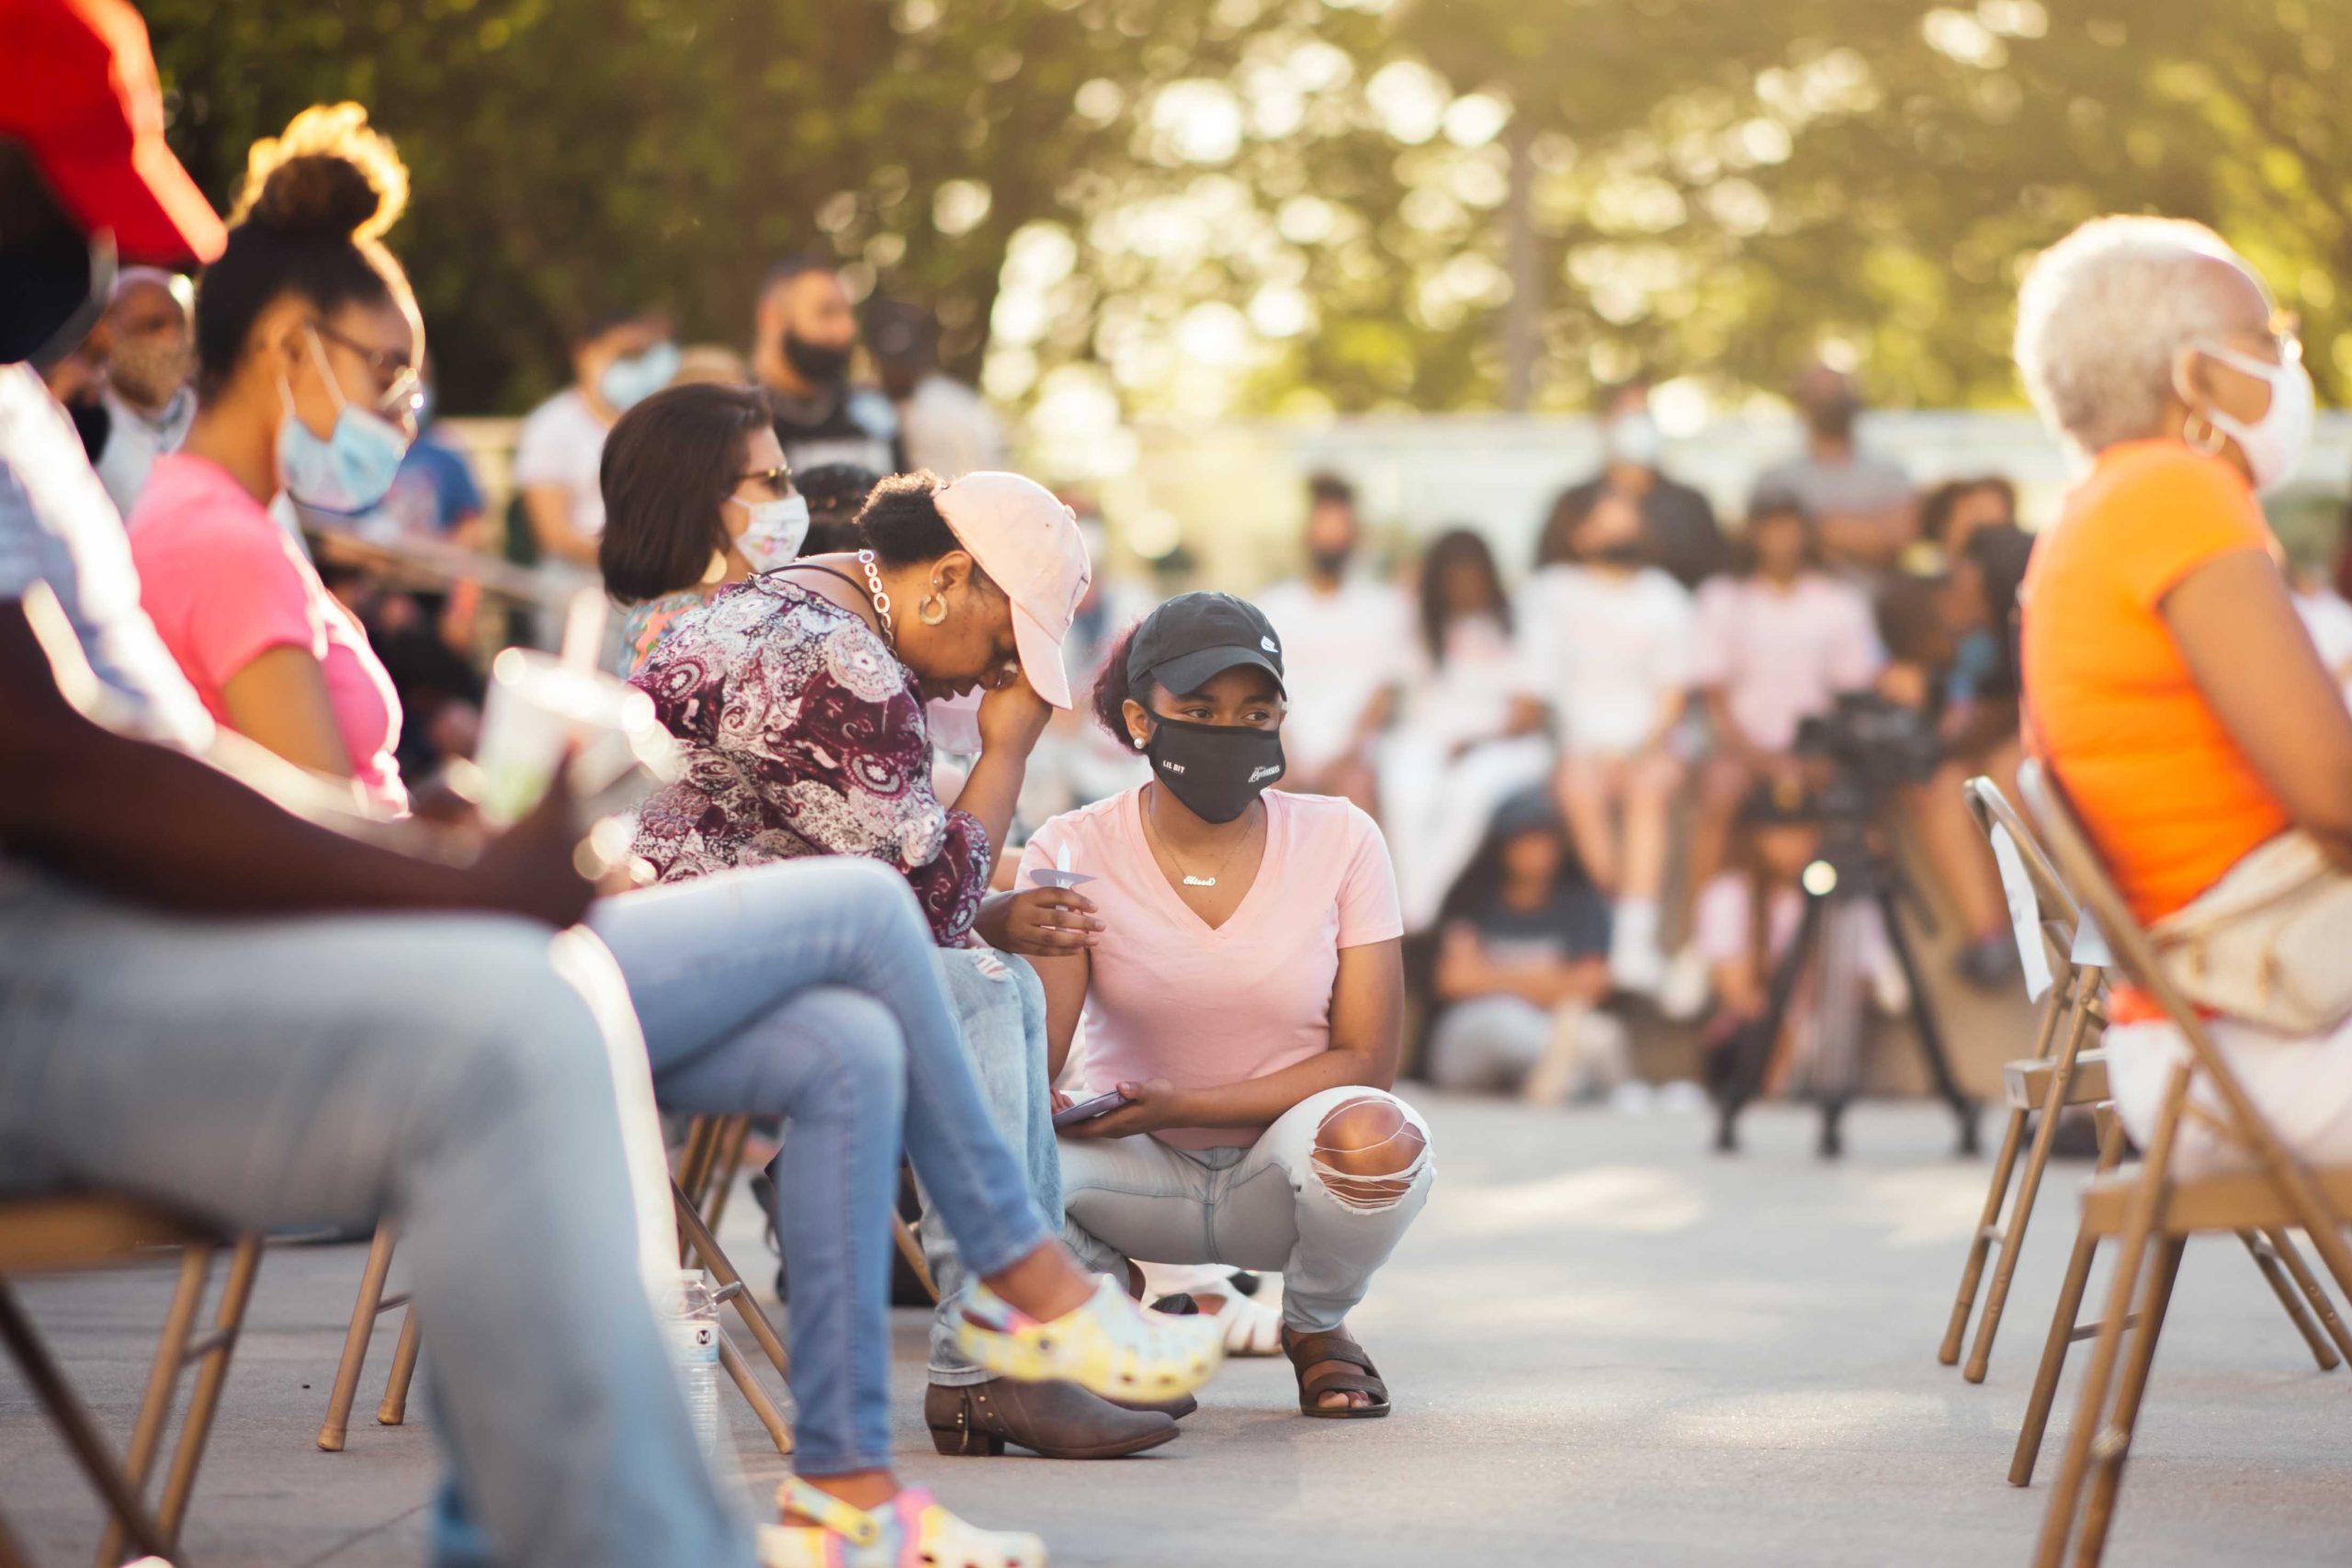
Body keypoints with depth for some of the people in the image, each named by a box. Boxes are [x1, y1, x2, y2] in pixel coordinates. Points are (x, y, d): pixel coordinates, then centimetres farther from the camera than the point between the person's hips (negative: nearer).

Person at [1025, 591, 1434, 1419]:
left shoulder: (1340, 841, -8)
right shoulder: (1076, 852, -9)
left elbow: (1366, 1061, -10)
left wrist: (1181, 1104, -21)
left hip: (1282, 1166, 0)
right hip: (1138, 1169, 0)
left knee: (1373, 1139, -35)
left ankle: (1316, 1327, 2)